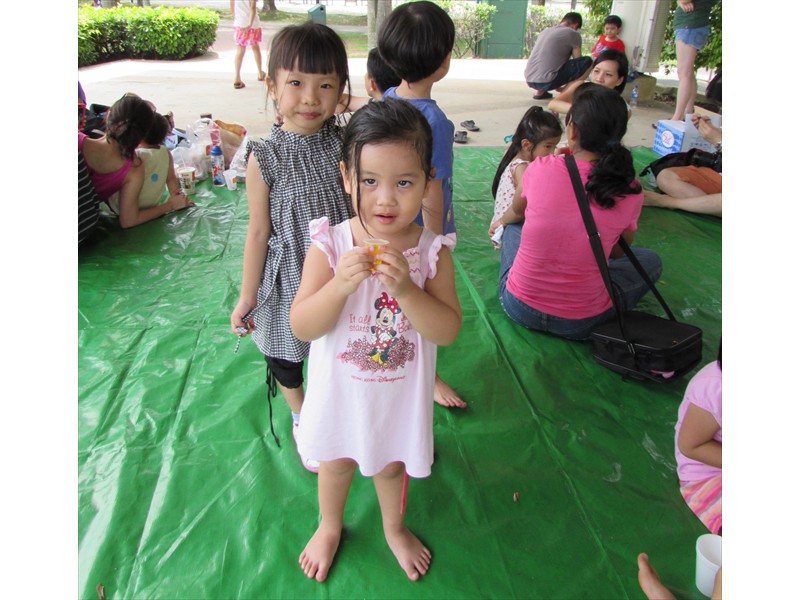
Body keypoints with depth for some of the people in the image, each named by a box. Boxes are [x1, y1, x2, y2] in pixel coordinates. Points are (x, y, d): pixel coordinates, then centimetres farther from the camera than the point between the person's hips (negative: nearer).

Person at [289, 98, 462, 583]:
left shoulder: (432, 251, -17)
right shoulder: (330, 244, -20)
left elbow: (448, 331, -21)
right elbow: (301, 327, -20)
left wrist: (405, 289, -36)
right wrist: (340, 284, -37)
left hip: (400, 394, 0)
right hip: (340, 391, 0)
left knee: (392, 464, 25)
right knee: (336, 463, 25)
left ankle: (394, 527, 58)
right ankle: (330, 527, 57)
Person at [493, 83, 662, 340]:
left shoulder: (542, 168, -13)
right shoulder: (631, 191, -11)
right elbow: (617, 252, 8)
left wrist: (500, 222, 34)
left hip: (519, 307, 1)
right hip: (580, 324, 0)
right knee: (651, 260, 25)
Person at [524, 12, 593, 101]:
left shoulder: (545, 31, 22)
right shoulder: (573, 34, 2)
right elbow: (577, 61, 10)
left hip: (529, 80, 7)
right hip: (546, 82, -7)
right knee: (587, 61, 3)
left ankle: (540, 91, 19)